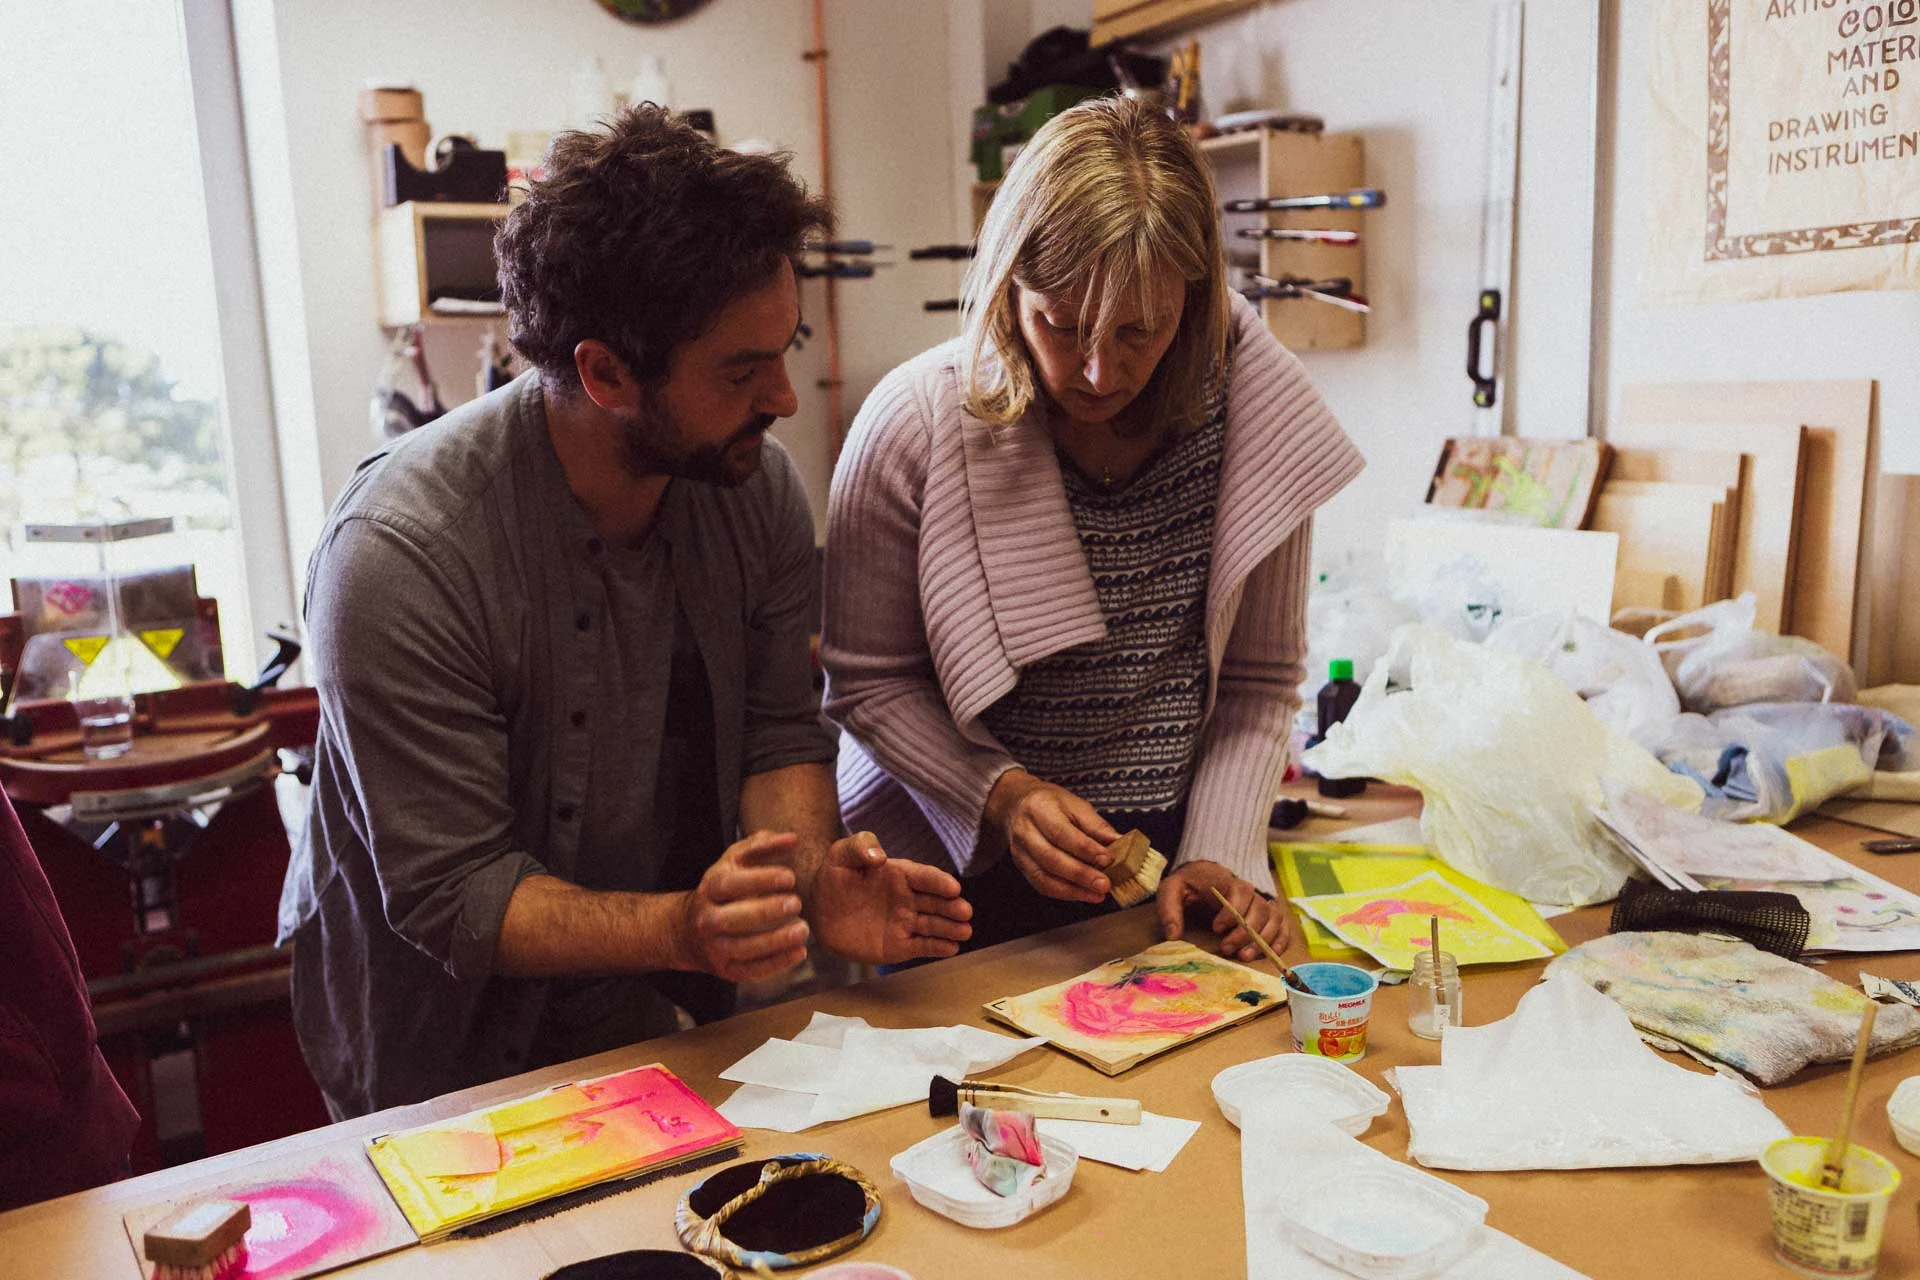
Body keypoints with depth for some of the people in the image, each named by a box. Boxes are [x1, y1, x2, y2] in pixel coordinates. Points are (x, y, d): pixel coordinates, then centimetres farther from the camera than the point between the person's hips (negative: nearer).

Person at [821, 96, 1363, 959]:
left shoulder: (1258, 418, -8)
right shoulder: (913, 424, -14)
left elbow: (1259, 678, 2)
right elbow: (868, 682, -5)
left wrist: (1219, 851, -9)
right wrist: (1000, 792, -18)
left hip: (1168, 862, 0)